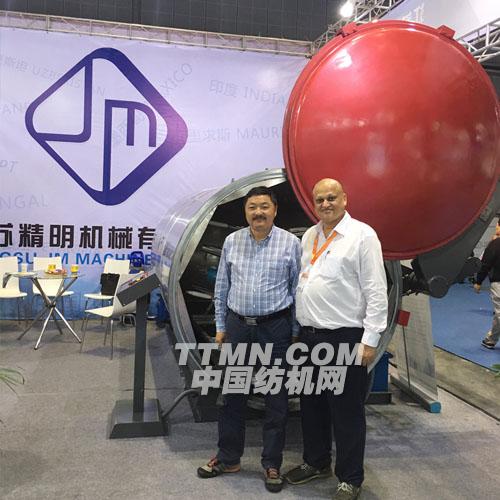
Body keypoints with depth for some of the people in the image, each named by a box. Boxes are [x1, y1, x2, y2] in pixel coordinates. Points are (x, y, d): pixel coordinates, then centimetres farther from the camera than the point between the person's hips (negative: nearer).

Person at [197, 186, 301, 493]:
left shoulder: (290, 243, -4)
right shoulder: (232, 242, 5)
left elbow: (298, 289, 0)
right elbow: (222, 287, 10)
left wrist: (295, 331, -1)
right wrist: (221, 326, 9)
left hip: (275, 327, -3)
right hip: (237, 325, 3)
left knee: (276, 397, 7)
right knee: (232, 393, 12)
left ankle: (272, 464, 23)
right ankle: (228, 458, 28)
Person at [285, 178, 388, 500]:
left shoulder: (362, 235, -8)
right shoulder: (309, 237, 12)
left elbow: (376, 292, -11)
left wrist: (370, 340, -14)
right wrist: (300, 329, 15)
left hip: (344, 338, -7)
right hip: (309, 336, 7)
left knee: (346, 411, 5)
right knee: (312, 405, 18)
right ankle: (316, 462, 39)